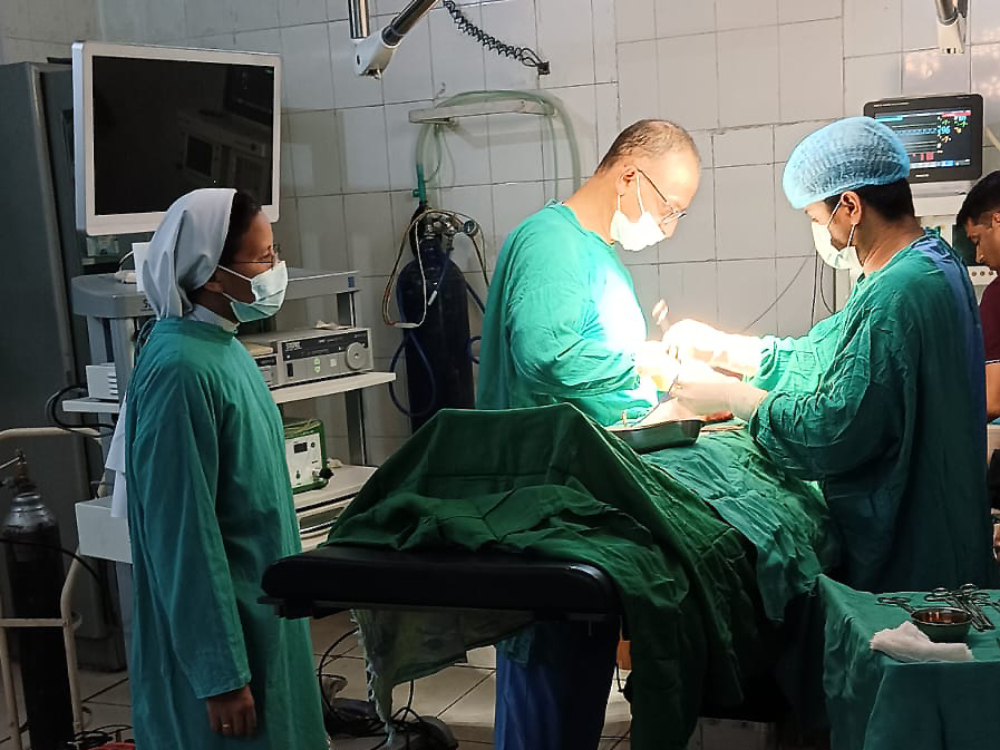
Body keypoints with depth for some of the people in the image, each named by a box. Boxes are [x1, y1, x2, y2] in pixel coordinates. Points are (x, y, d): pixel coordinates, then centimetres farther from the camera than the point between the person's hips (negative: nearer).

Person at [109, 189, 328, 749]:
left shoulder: (221, 345, 5)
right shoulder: (181, 371, -24)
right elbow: (183, 536, -24)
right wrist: (221, 677, -21)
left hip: (260, 609, 9)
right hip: (219, 625, -9)